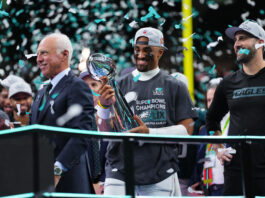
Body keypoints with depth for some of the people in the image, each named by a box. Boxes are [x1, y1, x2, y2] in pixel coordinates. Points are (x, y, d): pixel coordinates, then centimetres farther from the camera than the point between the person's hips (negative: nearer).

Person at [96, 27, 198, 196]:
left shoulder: (174, 87, 7)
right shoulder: (121, 84, 10)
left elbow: (187, 130, 0)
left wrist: (149, 132, -12)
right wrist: (104, 105, -14)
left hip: (160, 175, 0)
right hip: (120, 172, 1)